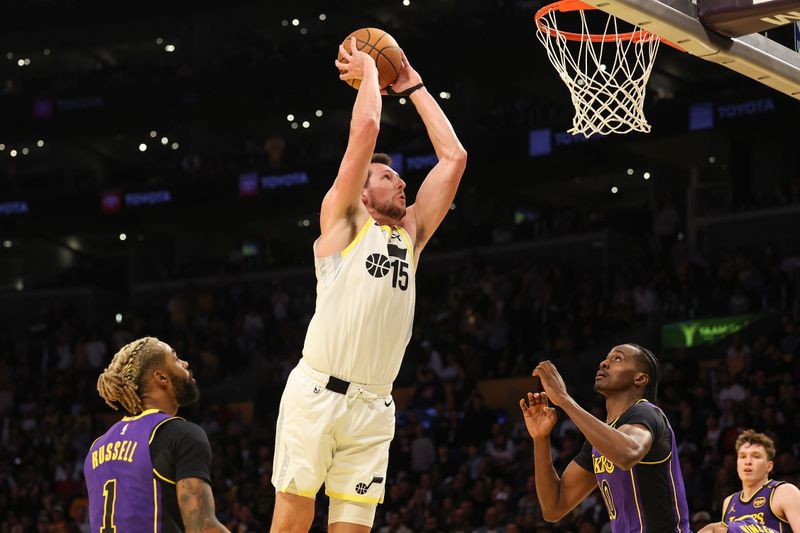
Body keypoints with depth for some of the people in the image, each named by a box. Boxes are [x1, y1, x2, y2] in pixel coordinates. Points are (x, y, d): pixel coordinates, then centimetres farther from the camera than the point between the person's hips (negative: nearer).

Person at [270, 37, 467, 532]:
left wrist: (413, 86, 22)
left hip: (372, 407, 5)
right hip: (317, 393, -5)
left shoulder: (411, 234, 21)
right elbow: (366, 130, -3)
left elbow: (453, 156, 19)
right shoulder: (343, 220, 7)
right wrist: (368, 71, 11)